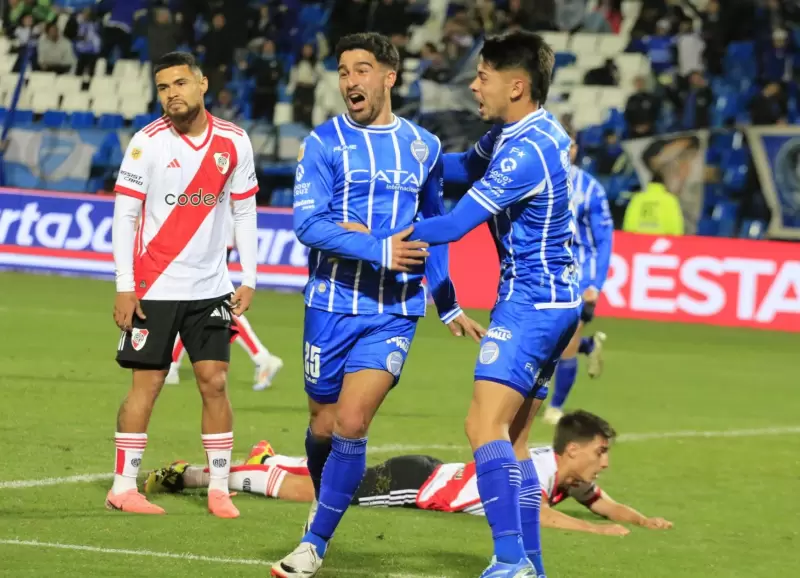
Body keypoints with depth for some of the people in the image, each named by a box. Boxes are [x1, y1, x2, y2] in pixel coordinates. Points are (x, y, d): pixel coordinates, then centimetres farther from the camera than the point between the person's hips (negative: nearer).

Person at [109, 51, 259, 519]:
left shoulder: (234, 142, 1)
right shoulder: (147, 142, -7)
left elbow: (245, 212, 8)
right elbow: (125, 214, -6)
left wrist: (249, 280, 3)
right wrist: (124, 287, -10)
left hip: (211, 287, 3)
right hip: (153, 287, -3)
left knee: (215, 381, 0)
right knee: (146, 383, -1)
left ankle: (220, 488, 7)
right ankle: (124, 487, 7)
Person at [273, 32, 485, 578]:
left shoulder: (423, 147, 8)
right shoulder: (324, 143, -2)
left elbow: (433, 226, 21)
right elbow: (309, 222, -13)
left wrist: (449, 305, 24)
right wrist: (380, 251, -23)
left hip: (394, 313, 0)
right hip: (332, 304, 0)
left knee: (351, 425, -13)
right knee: (324, 425, 9)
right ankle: (326, 506, 39)